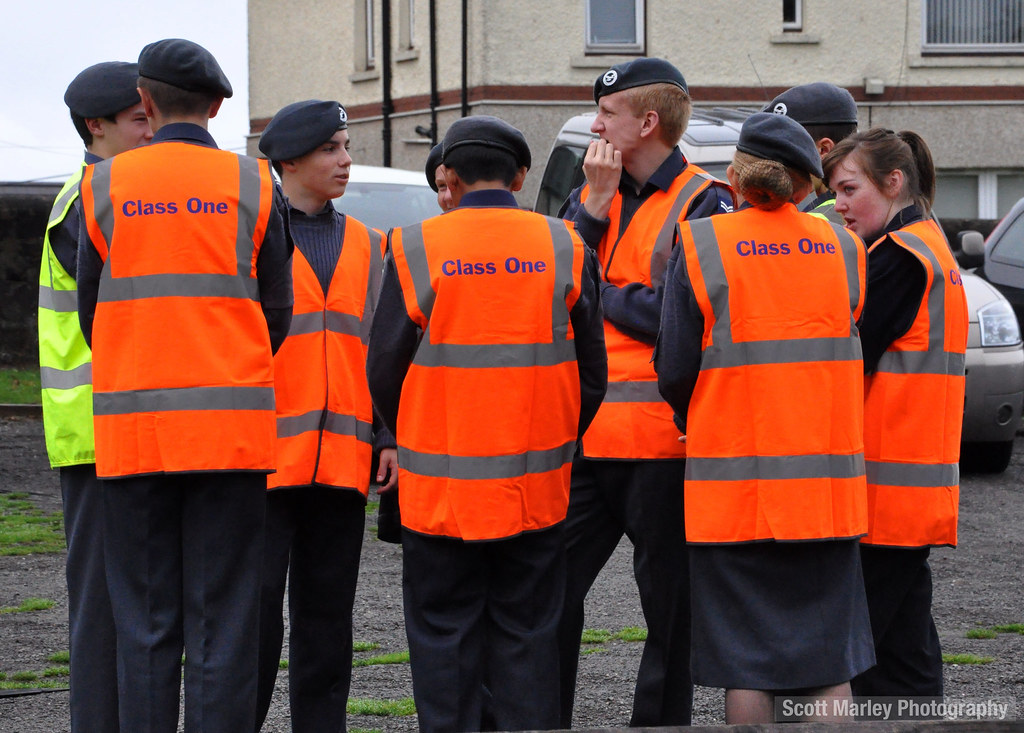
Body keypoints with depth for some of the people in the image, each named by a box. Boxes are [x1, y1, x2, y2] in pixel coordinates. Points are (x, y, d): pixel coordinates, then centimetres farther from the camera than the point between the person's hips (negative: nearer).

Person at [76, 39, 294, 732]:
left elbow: (91, 314, 8)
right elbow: (276, 314, 5)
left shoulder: (104, 186, 4)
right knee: (223, 616, 1)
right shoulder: (252, 184, 3)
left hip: (131, 423, 1)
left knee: (146, 621, 5)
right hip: (232, 426, -1)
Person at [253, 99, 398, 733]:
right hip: (265, 454, -5)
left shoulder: (365, 245, 16)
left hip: (342, 459, 5)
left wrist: (390, 437, 8)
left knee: (328, 609, 8)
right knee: (257, 603, -5)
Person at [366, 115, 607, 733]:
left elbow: (385, 370, -2)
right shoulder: (565, 248, 0)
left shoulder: (415, 248, -6)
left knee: (444, 635, 7)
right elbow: (592, 373, 4)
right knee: (526, 635, 10)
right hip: (537, 489, 2)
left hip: (440, 488, -2)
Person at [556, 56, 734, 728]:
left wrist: (597, 291, -6)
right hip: (582, 433, 6)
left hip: (660, 439, -6)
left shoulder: (703, 204, -7)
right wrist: (595, 204, -6)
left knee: (669, 608, 5)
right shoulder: (596, 192, 15)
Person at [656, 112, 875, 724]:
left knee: (746, 660, 4)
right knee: (827, 658, 9)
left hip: (733, 480, -2)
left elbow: (674, 373, -5)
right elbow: (847, 351, 11)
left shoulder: (704, 248, -5)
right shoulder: (843, 248, 4)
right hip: (826, 484, 2)